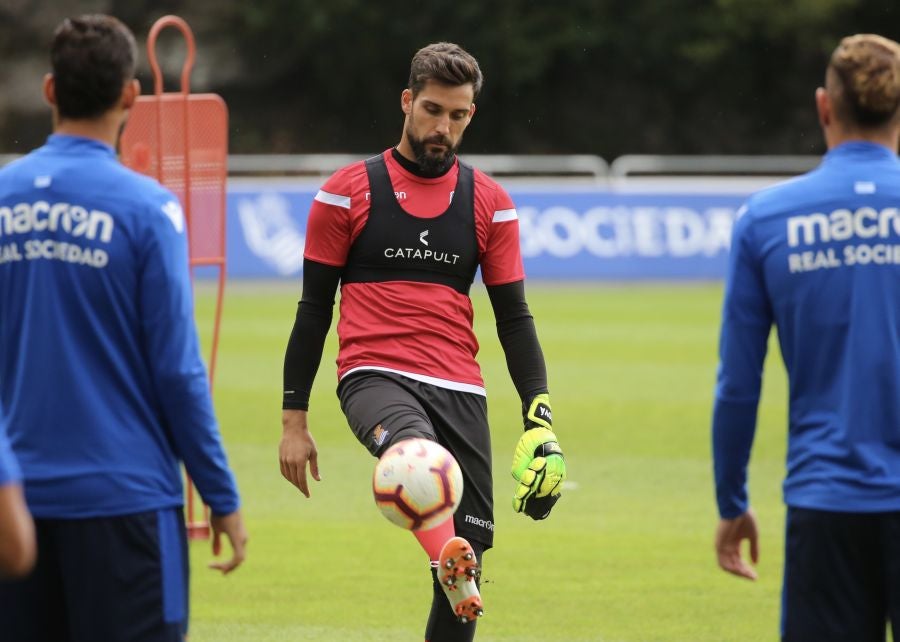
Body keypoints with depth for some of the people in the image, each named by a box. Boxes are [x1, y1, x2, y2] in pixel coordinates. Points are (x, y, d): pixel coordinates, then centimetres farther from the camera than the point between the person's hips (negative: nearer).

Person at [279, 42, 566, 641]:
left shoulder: (490, 203, 11)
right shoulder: (348, 193, 4)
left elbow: (514, 318, 12)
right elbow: (313, 310, 7)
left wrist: (541, 419, 1)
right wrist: (294, 421, 4)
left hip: (460, 390, 3)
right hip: (375, 375, -3)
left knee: (468, 560, -2)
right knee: (414, 446, -39)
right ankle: (449, 560, -65)